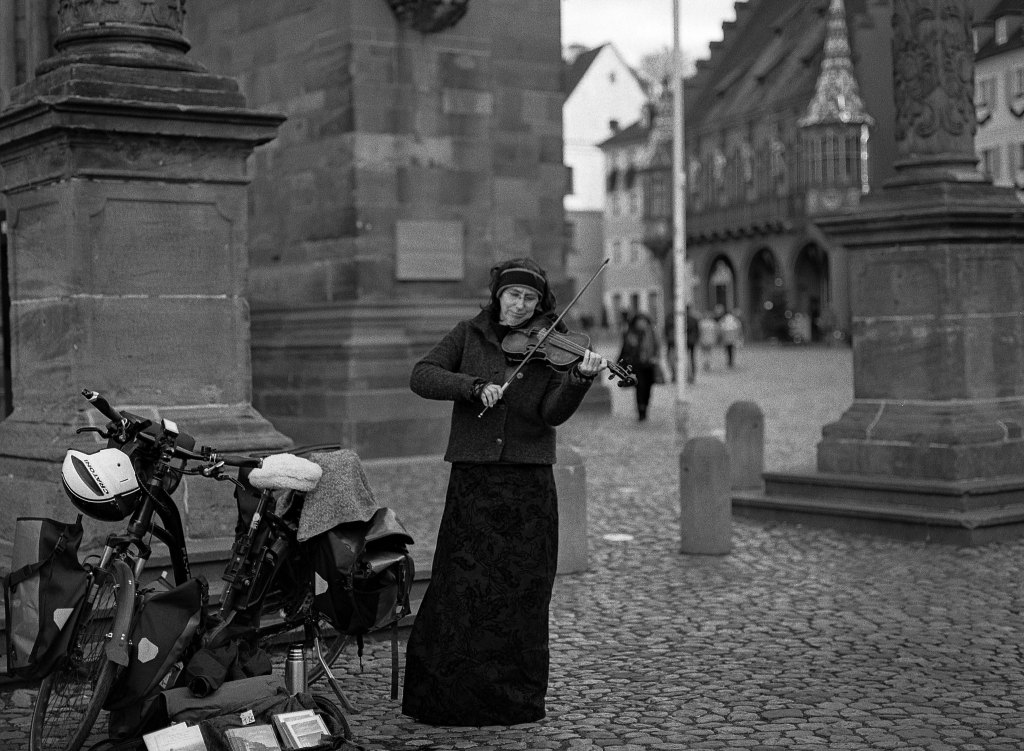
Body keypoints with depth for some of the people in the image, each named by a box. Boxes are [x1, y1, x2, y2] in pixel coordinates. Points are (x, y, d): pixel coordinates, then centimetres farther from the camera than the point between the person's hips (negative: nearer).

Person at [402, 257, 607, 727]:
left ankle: (516, 700, 16)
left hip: (529, 481, 1)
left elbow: (553, 412, -7)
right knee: (461, 587, -2)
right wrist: (475, 386, -18)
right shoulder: (469, 336, 8)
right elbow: (421, 377, -4)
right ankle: (440, 695, 11)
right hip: (472, 480, 0)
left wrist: (581, 378, -25)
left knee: (522, 591, 4)